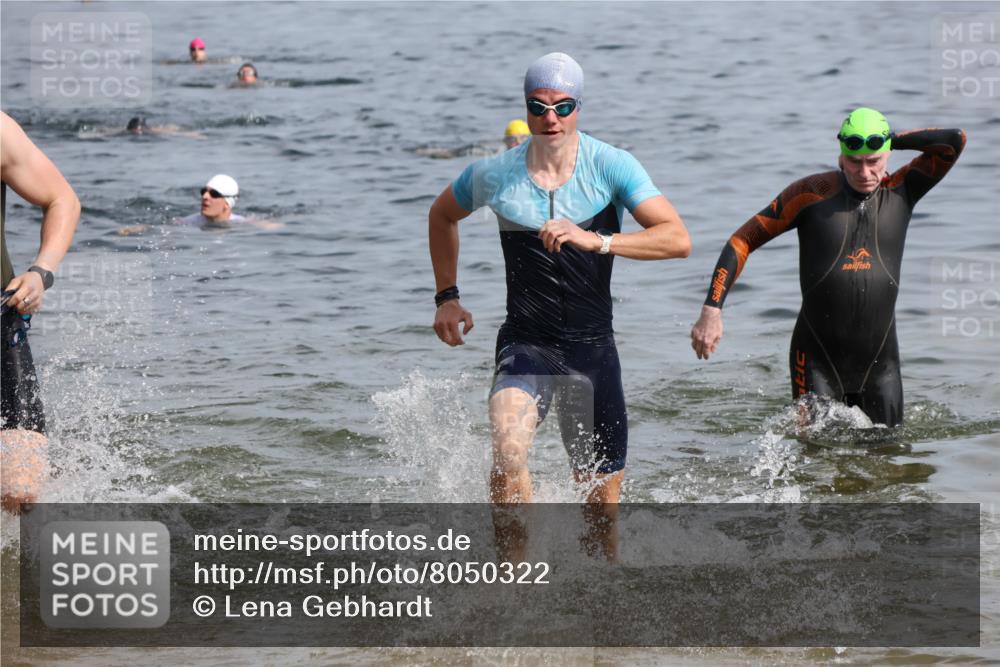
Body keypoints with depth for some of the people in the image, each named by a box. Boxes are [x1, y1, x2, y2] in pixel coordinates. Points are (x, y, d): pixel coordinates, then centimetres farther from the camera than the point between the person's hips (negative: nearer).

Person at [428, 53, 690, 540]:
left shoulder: (611, 167, -9)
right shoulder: (494, 175, -4)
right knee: (508, 449, -29)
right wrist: (447, 297, 13)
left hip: (593, 348, 1)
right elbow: (441, 215, 18)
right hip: (526, 344, -1)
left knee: (603, 495, 9)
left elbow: (678, 239, -19)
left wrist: (596, 241, -31)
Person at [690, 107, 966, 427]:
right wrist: (712, 310, -11)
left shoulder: (900, 191, 2)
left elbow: (955, 141, -6)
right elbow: (742, 241, -3)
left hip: (879, 361, 3)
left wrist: (892, 140, -4)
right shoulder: (811, 193, -6)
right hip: (818, 361, -2)